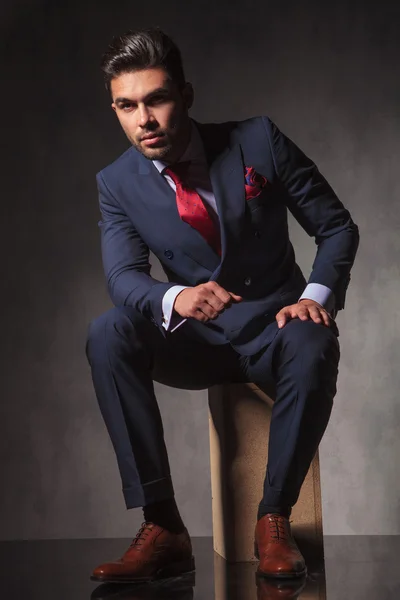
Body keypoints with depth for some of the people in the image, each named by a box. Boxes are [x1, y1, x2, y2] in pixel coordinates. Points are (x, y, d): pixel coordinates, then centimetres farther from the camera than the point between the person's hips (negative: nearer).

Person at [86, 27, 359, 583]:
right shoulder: (117, 183, -3)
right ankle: (162, 527, -27)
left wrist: (317, 296, -22)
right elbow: (123, 275, -14)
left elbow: (337, 226, -3)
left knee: (314, 347, -37)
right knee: (108, 334, -28)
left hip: (274, 329, -2)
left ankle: (273, 520, -21)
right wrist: (176, 298, -37)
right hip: (196, 339, 2)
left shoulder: (258, 141, -9)